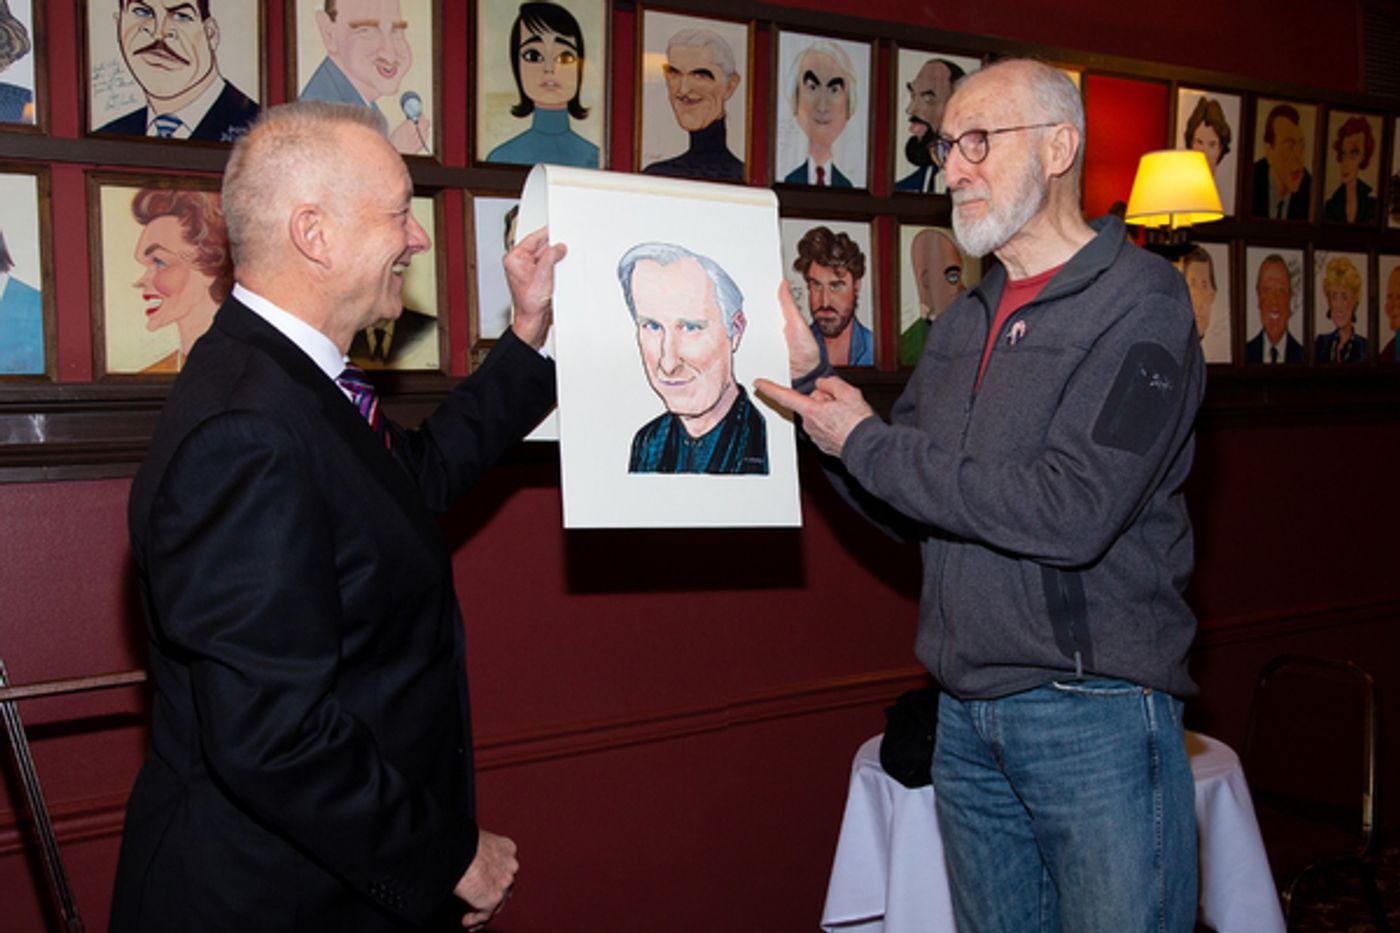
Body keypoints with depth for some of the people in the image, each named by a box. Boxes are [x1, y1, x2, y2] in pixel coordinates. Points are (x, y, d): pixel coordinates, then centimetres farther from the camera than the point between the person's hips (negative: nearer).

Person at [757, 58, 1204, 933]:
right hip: (967, 714, 7)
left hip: (1097, 712, -6)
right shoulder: (965, 323, 12)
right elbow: (903, 509, 14)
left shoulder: (1140, 303, -10)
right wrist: (814, 383, 1)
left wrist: (867, 442, -15)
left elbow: (1071, 513, -23)